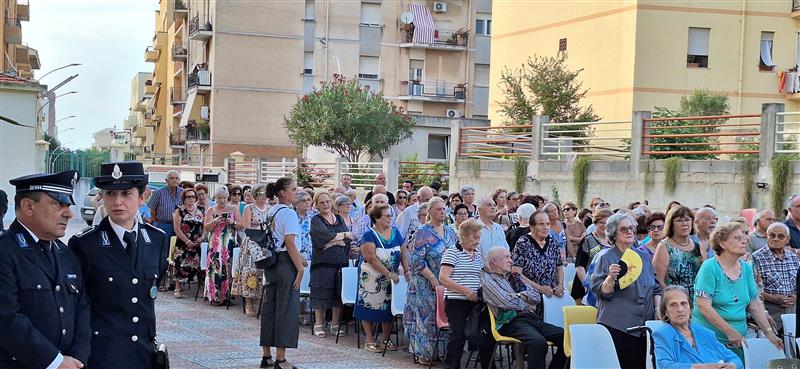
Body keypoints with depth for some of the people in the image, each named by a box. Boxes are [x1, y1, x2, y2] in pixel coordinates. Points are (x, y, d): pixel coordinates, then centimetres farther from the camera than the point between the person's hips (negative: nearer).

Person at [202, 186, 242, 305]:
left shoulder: (234, 208, 10)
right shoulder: (211, 210, 9)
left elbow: (240, 226, 8)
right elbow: (206, 228, 2)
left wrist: (233, 222, -11)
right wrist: (215, 221, -15)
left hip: (230, 244, 1)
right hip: (215, 245, -1)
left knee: (228, 268, -4)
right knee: (215, 268, -9)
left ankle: (226, 295, 2)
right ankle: (215, 296, -5)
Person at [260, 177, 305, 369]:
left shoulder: (271, 212, 12)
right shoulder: (288, 213, -14)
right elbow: (290, 244, -19)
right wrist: (300, 268, -15)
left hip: (271, 263, 9)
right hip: (285, 262, -9)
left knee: (270, 307, 13)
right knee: (287, 309, -3)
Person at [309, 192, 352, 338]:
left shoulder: (339, 219, 14)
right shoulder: (316, 220, 0)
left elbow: (349, 240, 3)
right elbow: (325, 236, -16)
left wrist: (333, 241, -12)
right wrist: (344, 235, -5)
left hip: (341, 262, 4)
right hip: (322, 262, -4)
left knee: (338, 293, 4)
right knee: (321, 293, -3)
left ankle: (335, 324, 12)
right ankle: (319, 324, 5)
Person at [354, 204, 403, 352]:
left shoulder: (395, 232, 5)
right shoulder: (369, 235, -13)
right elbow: (372, 258, -21)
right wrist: (388, 274, -26)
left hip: (391, 277, 5)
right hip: (372, 276, -5)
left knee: (388, 307, 10)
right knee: (371, 307, 1)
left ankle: (386, 339, 20)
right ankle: (370, 341, 8)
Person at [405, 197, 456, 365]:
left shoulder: (449, 231, 10)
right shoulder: (422, 233, -10)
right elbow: (416, 260, -15)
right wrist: (433, 279, -19)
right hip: (426, 285, -6)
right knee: (426, 315, -1)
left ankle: (441, 350, 16)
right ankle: (423, 353, 7)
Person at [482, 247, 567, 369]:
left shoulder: (515, 277, 25)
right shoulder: (488, 280, 2)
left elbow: (537, 296, 18)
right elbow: (506, 302, -12)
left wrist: (522, 295, -1)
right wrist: (526, 304, 5)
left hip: (534, 318, 8)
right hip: (513, 321, -8)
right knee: (538, 342, -36)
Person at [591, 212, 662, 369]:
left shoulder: (644, 256, 14)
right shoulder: (605, 257, -2)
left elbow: (656, 289, 20)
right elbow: (601, 293, -8)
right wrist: (611, 277, -26)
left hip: (644, 326, 5)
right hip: (616, 326, -5)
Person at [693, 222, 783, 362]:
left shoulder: (746, 268, 8)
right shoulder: (710, 267, -11)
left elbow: (755, 304, 9)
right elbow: (703, 306, -18)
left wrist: (769, 333, -1)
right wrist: (730, 332, -19)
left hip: (738, 341, 6)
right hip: (711, 339, -6)